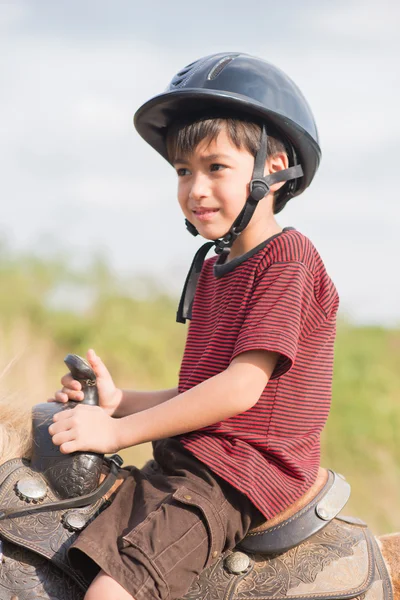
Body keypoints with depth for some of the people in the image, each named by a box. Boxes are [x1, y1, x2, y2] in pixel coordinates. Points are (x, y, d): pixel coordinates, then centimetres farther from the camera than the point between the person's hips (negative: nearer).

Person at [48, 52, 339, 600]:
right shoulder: (211, 270, 21)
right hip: (182, 462, 9)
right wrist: (119, 401, 5)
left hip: (242, 473, -9)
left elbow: (242, 387, -17)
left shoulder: (289, 257, -8)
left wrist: (118, 431, -16)